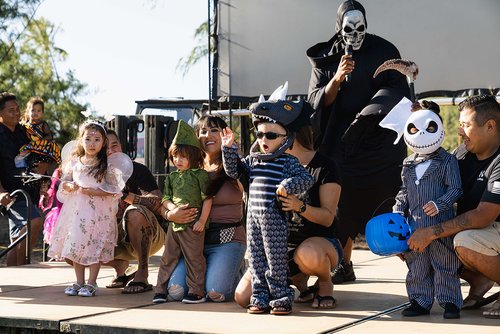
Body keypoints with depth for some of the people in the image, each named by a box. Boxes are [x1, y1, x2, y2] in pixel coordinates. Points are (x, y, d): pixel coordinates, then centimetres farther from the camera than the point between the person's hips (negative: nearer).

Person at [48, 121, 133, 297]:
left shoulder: (108, 164, -3)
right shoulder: (73, 162, 9)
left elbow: (114, 190, -7)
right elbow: (64, 182, 14)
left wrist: (93, 192, -16)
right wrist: (69, 186, -8)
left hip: (98, 211, -4)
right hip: (76, 208, 4)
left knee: (95, 246, -3)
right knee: (75, 244, 6)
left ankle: (91, 283, 7)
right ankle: (79, 282, 17)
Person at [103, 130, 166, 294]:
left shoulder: (137, 170, -12)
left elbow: (159, 203, -24)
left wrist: (128, 196, -37)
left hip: (151, 237, -5)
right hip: (121, 239, 5)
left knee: (135, 213, -37)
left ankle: (142, 274, -27)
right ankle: (121, 266, 10)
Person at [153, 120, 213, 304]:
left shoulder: (200, 175, -4)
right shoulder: (172, 177, 13)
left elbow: (207, 199, -7)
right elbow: (165, 198, 12)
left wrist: (202, 220, -13)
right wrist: (172, 207, -10)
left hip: (193, 225, -5)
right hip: (174, 224, 6)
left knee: (193, 258, 1)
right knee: (168, 258, 10)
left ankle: (196, 291, 8)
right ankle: (161, 290, 16)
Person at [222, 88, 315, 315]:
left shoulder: (288, 162, -4)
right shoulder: (252, 160, 14)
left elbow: (306, 179, -11)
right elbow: (234, 171, 15)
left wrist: (287, 186, -27)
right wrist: (229, 148, 5)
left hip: (274, 218, -6)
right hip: (253, 216, 6)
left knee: (276, 260, -1)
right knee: (255, 259, 8)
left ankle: (281, 299, 7)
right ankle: (260, 299, 15)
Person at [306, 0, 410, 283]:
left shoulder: (384, 51, 4)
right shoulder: (325, 59, 9)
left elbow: (397, 89, -3)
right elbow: (317, 101, 2)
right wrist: (337, 78, -16)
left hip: (379, 136, -2)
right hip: (341, 140, 2)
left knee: (389, 196, -12)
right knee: (344, 200, -2)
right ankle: (344, 265, 5)